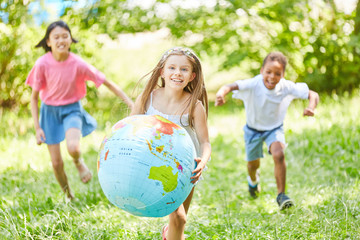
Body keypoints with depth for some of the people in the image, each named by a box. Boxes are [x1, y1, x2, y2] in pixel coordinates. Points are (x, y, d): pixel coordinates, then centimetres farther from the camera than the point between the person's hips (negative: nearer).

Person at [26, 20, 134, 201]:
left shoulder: (78, 64, -18)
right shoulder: (43, 64, -17)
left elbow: (107, 83, -10)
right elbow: (34, 97, -6)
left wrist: (130, 103, -15)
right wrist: (37, 127, -9)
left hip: (72, 109, -1)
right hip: (50, 111, 1)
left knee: (73, 148, -30)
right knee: (56, 163, 2)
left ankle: (79, 162, 9)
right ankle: (68, 196, 30)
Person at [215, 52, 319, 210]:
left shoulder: (286, 87, -26)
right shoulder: (254, 84, -32)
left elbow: (313, 94, -21)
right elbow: (232, 86, -48)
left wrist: (311, 107, -44)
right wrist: (221, 93, -72)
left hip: (274, 128, 0)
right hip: (253, 129, 0)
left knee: (279, 154, -27)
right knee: (253, 163, 16)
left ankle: (281, 194, -13)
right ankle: (253, 179, 55)